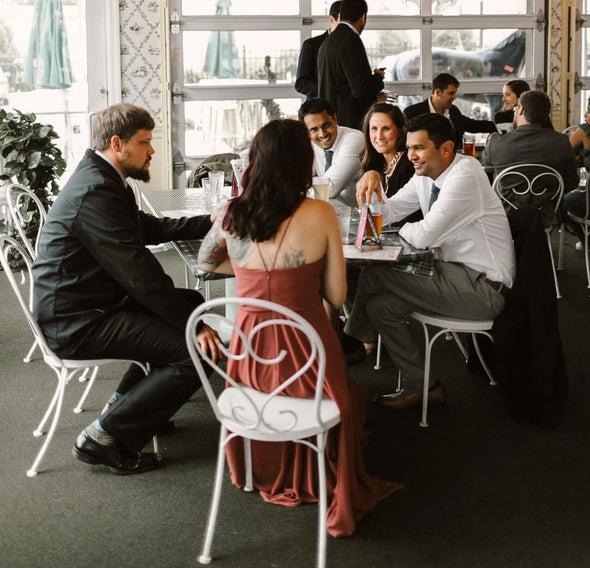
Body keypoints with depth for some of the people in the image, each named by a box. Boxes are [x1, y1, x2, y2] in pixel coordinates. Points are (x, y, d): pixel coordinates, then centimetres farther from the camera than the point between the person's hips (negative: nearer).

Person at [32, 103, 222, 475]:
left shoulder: (102, 179, 10)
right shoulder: (94, 192, -22)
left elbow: (150, 229, 24)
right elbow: (138, 272, -25)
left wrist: (208, 223, 17)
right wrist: (194, 325, -21)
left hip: (92, 304, 11)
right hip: (76, 323, -11)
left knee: (191, 302, 22)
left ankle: (128, 401, 25)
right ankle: (105, 436, -7)